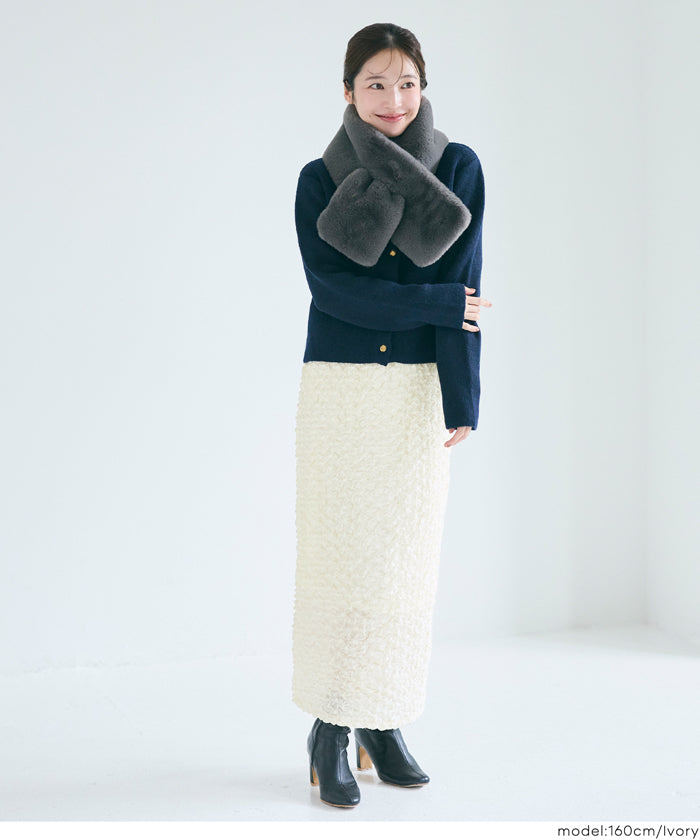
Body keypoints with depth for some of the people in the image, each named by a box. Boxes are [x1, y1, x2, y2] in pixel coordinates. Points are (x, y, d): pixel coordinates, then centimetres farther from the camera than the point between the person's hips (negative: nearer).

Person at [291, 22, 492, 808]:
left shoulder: (457, 169, 1)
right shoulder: (320, 179, 0)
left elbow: (463, 285, -5)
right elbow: (331, 286, -11)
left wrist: (461, 402, -11)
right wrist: (438, 305, -15)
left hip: (418, 391, 1)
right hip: (340, 389, -1)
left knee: (406, 558, 5)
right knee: (339, 558, -3)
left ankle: (384, 728, 17)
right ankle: (329, 732, 7)